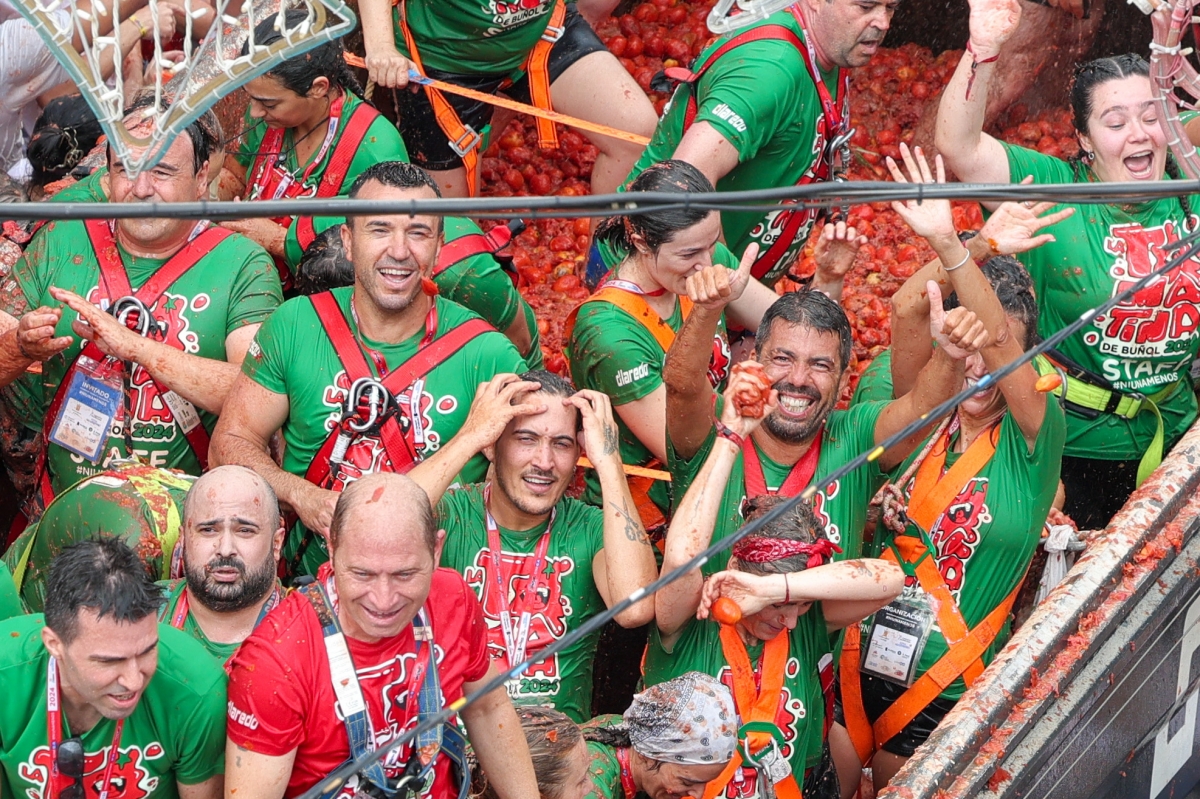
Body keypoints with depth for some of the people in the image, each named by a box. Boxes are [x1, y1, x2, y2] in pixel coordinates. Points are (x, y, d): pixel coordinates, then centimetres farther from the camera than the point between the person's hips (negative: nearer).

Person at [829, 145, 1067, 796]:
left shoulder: (1033, 436, -7)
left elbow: (998, 341, -24)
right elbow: (907, 313, -11)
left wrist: (948, 243, -36)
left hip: (952, 687, -3)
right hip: (864, 660, 3)